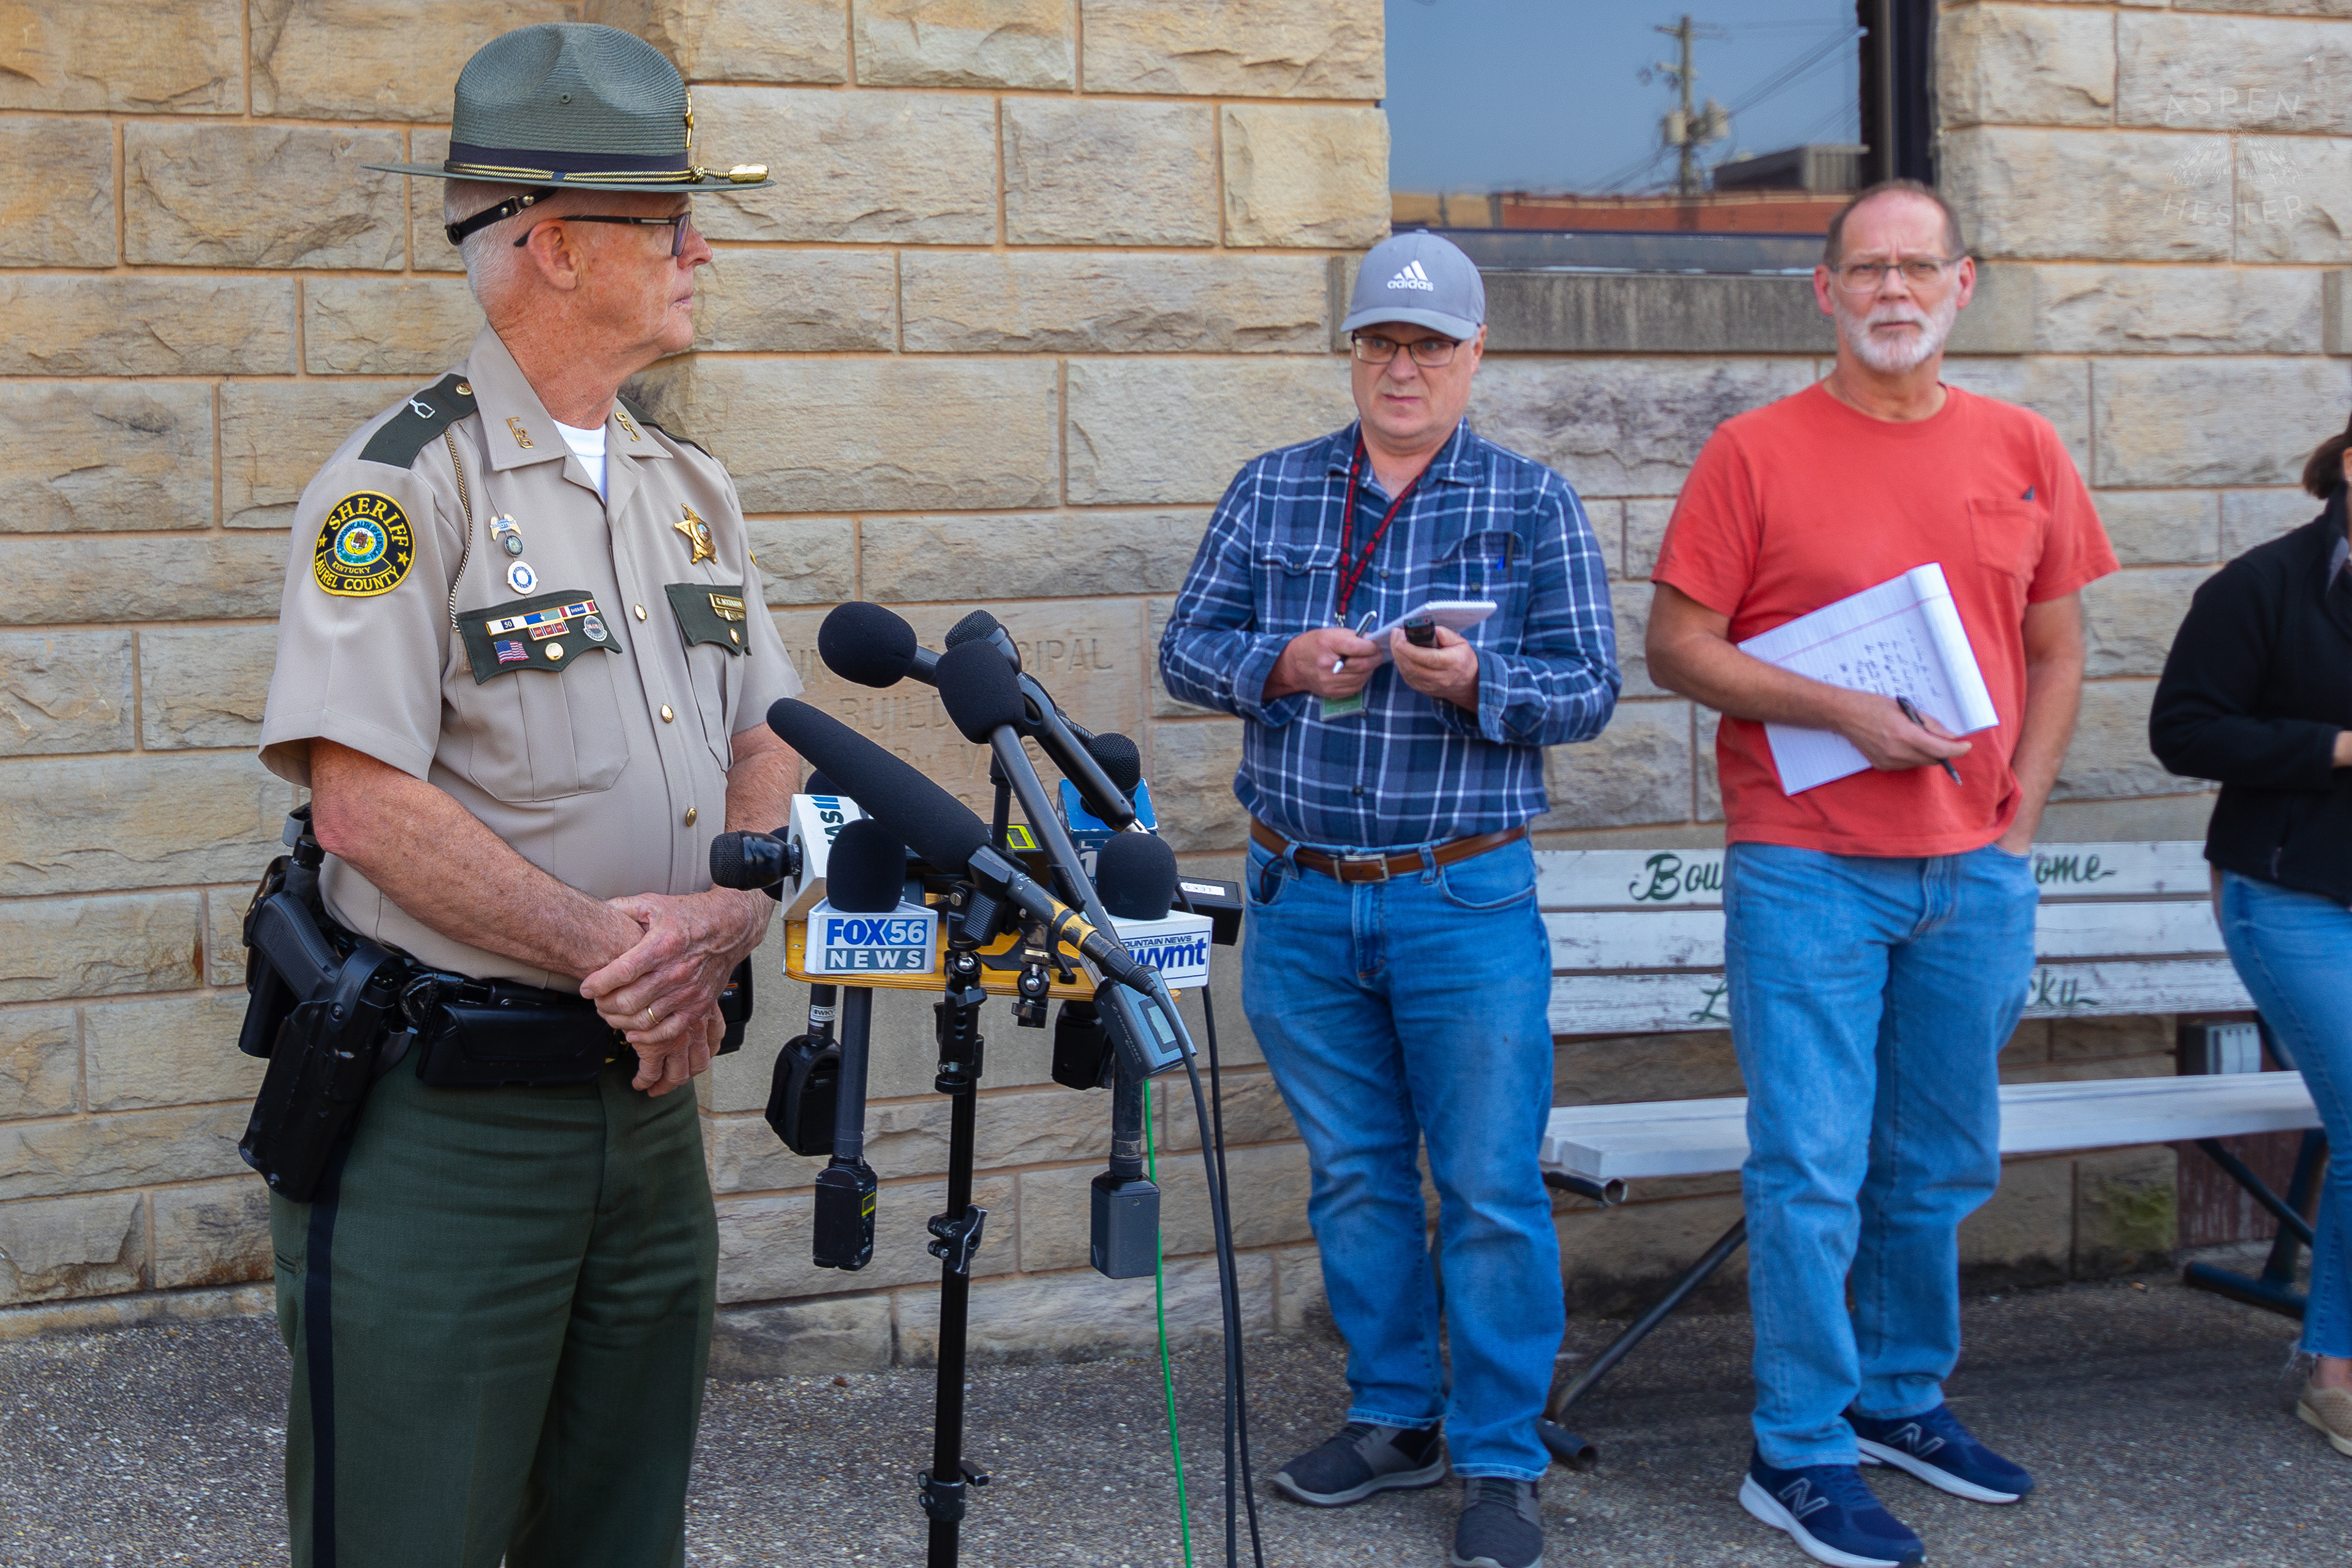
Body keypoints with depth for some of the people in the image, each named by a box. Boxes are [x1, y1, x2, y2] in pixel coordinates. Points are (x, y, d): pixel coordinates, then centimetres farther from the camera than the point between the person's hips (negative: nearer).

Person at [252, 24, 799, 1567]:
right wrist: (603, 946, -20)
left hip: (649, 1086, 7)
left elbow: (769, 746, 11)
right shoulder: (404, 481, -10)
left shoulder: (692, 488, 12)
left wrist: (723, 919, -9)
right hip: (441, 1108, -7)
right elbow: (365, 801, -17)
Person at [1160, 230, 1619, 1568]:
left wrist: (1475, 682, -22)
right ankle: (1394, 1418, 27)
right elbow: (1187, 651, 7)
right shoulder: (1272, 491, 9)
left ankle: (1501, 1461, 11)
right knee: (1354, 1174, 13)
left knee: (1491, 1186, -1)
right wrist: (1285, 663, -13)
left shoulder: (1534, 503, 2)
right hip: (1300, 897, 3)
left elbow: (1591, 689, -3)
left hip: (1466, 902, -3)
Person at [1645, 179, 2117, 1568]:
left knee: (1942, 1164, 15)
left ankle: (1905, 1397, 33)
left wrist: (2020, 818, 4)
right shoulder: (1756, 452, -3)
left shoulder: (2022, 450, 9)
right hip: (1808, 868, -4)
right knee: (1812, 1170, -1)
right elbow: (1677, 646, -5)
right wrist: (1842, 712, -15)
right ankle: (1801, 1454, 11)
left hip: (1975, 873, 4)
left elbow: (2057, 651, 14)